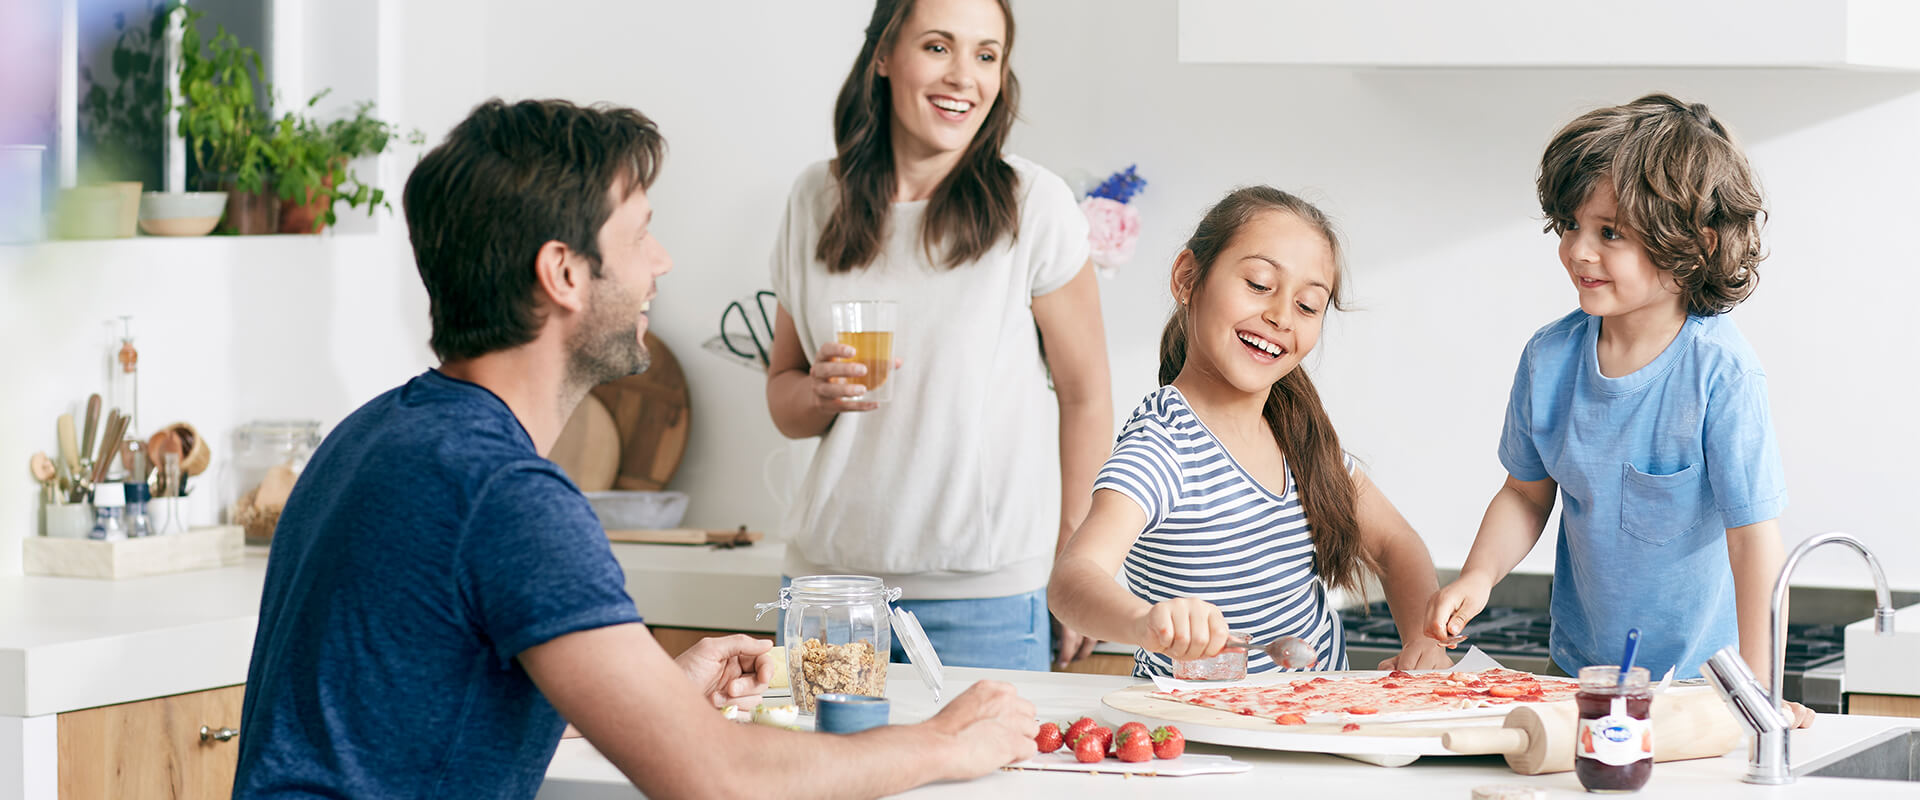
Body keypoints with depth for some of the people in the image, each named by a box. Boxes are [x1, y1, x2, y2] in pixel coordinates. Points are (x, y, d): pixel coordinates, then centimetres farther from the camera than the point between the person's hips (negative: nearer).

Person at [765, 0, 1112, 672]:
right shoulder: (816, 201, 6)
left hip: (984, 595, -3)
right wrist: (822, 392, -9)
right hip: (828, 571, 3)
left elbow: (1085, 396, 0)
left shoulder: (1035, 207, -5)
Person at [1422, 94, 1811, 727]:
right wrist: (1478, 576, -7)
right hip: (1580, 667, 4)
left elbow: (1753, 532, -18)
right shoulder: (1549, 356, -3)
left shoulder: (1720, 371, -19)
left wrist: (1758, 690, -19)